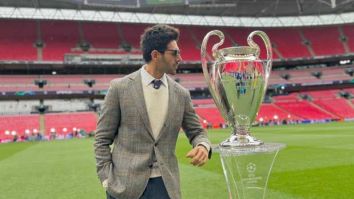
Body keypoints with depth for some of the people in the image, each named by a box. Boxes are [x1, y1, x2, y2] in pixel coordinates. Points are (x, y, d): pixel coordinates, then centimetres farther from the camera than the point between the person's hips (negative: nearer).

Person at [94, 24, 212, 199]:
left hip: (165, 185, 3)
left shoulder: (181, 94, 3)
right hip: (125, 185, -2)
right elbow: (102, 139, -1)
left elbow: (196, 131, 12)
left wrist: (203, 146, -10)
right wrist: (107, 180, -7)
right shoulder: (120, 87, -5)